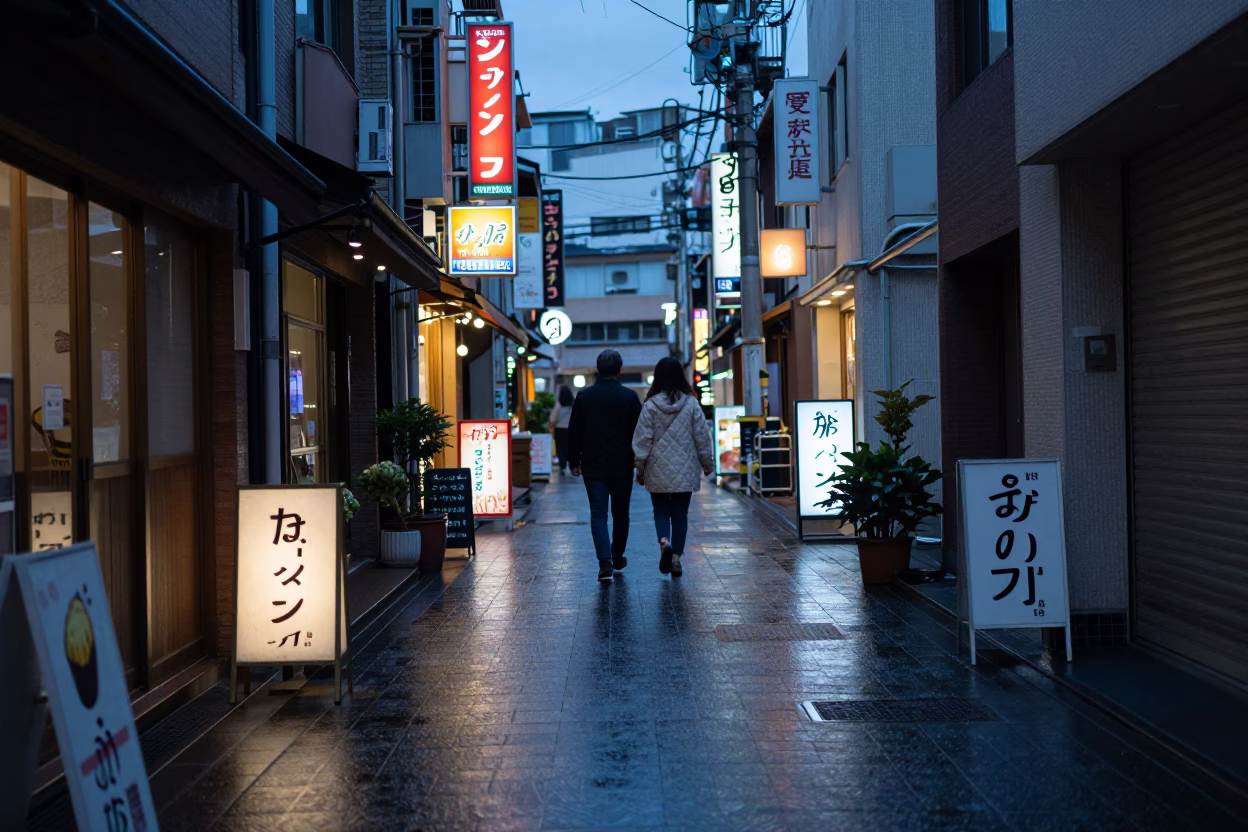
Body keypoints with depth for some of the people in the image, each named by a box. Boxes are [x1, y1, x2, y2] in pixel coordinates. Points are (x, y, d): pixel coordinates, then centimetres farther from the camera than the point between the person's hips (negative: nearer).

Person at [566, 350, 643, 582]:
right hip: (622, 466, 0)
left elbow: (574, 432, 1)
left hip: (593, 466, 0)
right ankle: (617, 558, 27)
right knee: (621, 513, 15)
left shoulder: (584, 396, -2)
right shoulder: (629, 397, -5)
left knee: (598, 513, 0)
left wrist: (574, 461, 10)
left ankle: (605, 562, -14)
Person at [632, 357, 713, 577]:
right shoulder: (691, 403, -5)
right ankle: (676, 558, 9)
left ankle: (664, 542, -14)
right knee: (680, 514, 11)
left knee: (661, 511, 13)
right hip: (685, 471, 1)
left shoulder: (651, 405, -8)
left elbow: (642, 439, -6)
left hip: (658, 471, -1)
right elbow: (702, 437, 1)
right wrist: (706, 463, 14)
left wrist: (640, 468, 4)